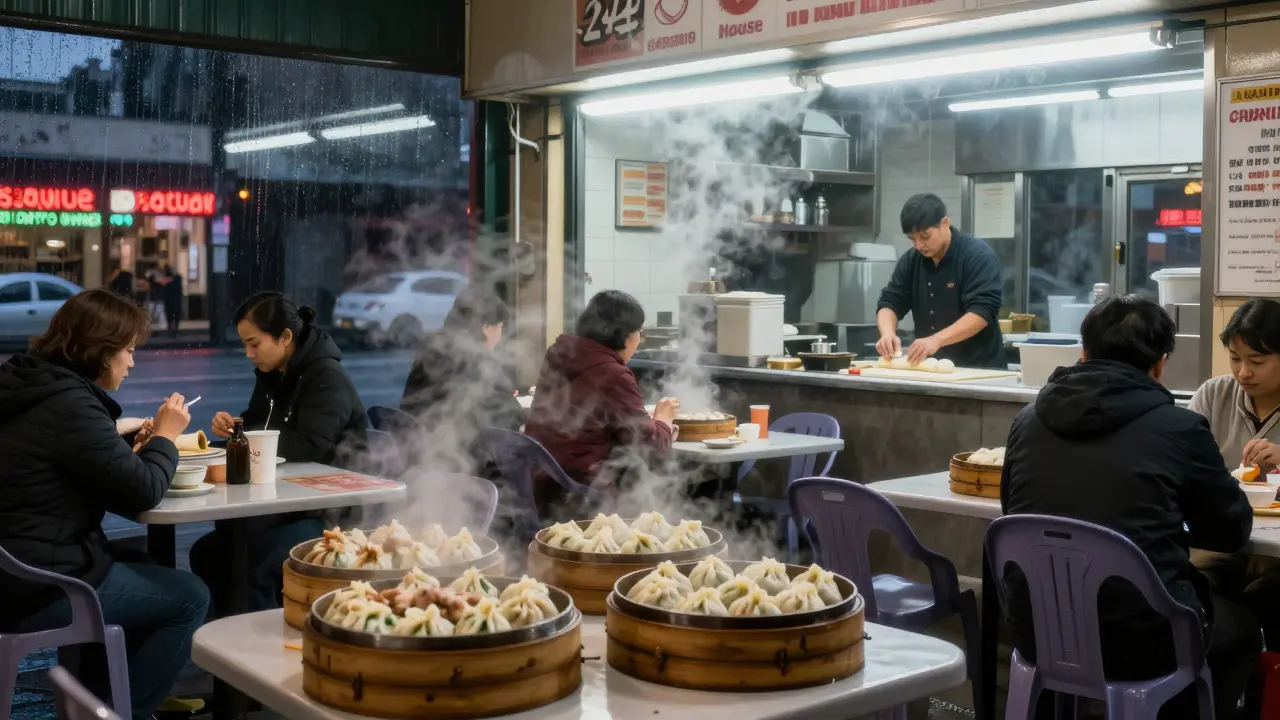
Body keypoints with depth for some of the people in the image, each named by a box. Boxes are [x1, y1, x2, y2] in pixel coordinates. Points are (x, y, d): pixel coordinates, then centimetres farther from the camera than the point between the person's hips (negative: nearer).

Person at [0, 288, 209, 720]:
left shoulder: (38, 387, 11)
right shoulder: (70, 403, -21)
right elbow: (141, 492, -16)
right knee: (189, 597, 0)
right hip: (37, 589, -10)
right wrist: (165, 436, -1)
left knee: (145, 570, 27)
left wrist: (139, 448, 6)